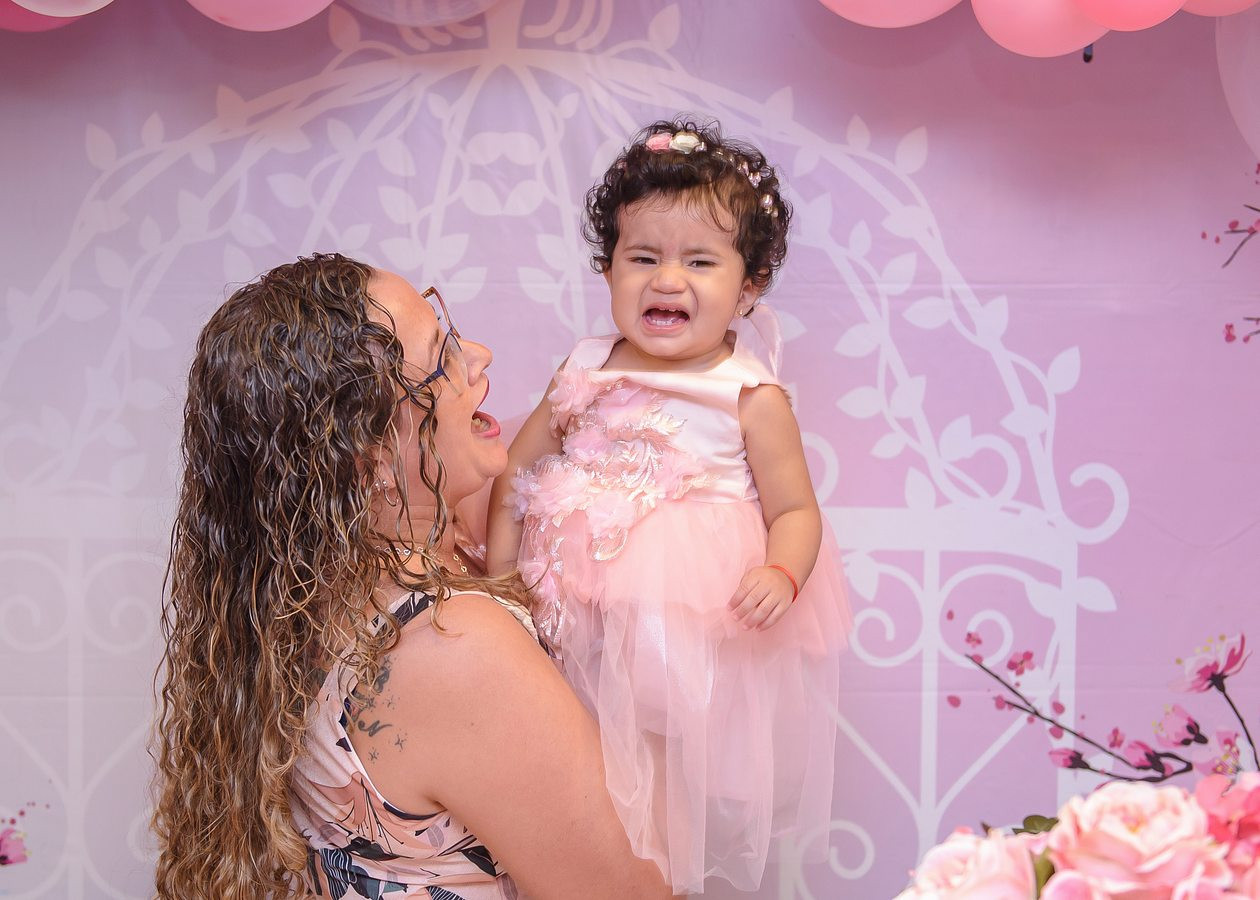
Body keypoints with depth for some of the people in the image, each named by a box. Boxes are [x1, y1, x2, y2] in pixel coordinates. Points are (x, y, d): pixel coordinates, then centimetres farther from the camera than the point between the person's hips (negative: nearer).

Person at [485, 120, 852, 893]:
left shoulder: (751, 396, -8)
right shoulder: (587, 372, 3)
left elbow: (796, 511, -7)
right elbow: (522, 460, 14)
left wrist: (781, 576, -25)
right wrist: (500, 540, 3)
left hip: (699, 629, -4)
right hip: (583, 619, 4)